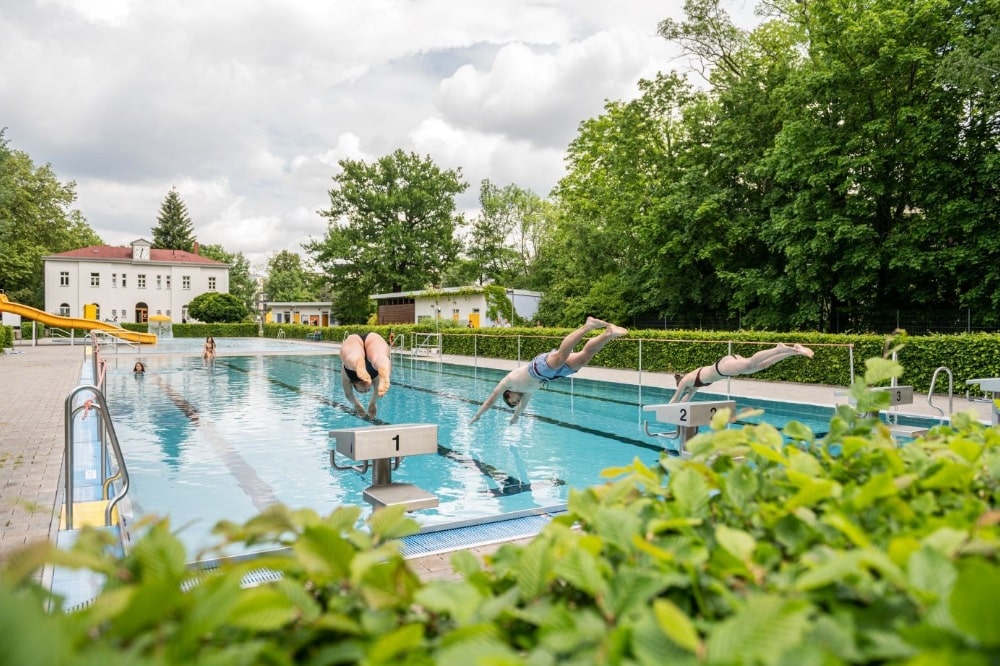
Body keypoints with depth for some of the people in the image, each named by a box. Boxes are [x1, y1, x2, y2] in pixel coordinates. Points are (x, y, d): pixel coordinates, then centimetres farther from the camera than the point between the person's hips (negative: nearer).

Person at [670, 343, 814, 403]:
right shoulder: (695, 379, 38)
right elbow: (688, 397, 52)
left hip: (723, 366, -6)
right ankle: (795, 351, -22)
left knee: (750, 364, -31)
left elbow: (675, 398, 29)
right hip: (727, 364, 6)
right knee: (763, 364, -9)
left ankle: (779, 349, -48)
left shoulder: (685, 380, 19)